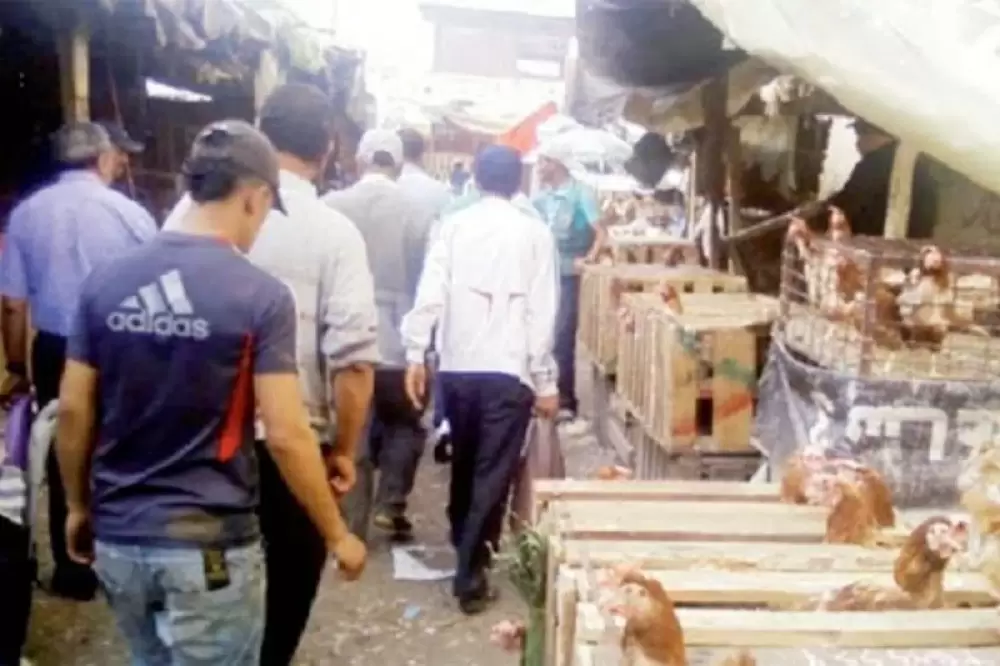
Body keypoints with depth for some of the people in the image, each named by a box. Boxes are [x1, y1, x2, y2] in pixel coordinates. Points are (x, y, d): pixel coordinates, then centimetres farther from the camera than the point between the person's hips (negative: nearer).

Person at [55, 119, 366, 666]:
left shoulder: (105, 282, -1)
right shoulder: (261, 295, -15)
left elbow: (72, 412, 2)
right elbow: (286, 435, -17)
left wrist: (79, 508, 16)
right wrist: (337, 536, -6)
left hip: (117, 537, 5)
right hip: (208, 543, -5)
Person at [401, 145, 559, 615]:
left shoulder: (453, 225, 4)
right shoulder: (534, 233, 0)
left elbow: (430, 294, -6)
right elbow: (541, 313, -5)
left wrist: (415, 354, -3)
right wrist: (545, 381, -2)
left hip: (457, 366, 3)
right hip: (509, 371, -3)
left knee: (464, 465, 21)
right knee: (492, 475, 2)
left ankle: (464, 546, 39)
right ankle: (470, 573, 1)